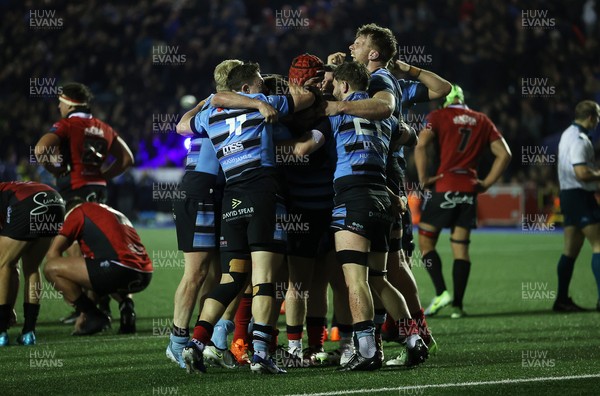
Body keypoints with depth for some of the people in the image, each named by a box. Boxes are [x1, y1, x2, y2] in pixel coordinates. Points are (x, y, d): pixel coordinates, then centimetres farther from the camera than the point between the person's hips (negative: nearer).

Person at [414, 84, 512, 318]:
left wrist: (423, 179, -7)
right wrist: (486, 183, 12)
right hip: (469, 190, 4)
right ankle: (457, 305, 1)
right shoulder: (482, 121, 15)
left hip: (444, 187, -4)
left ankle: (441, 292, -10)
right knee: (461, 247, 5)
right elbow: (504, 154, 11)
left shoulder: (438, 117, 3)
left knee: (426, 242, 6)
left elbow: (421, 145, -14)